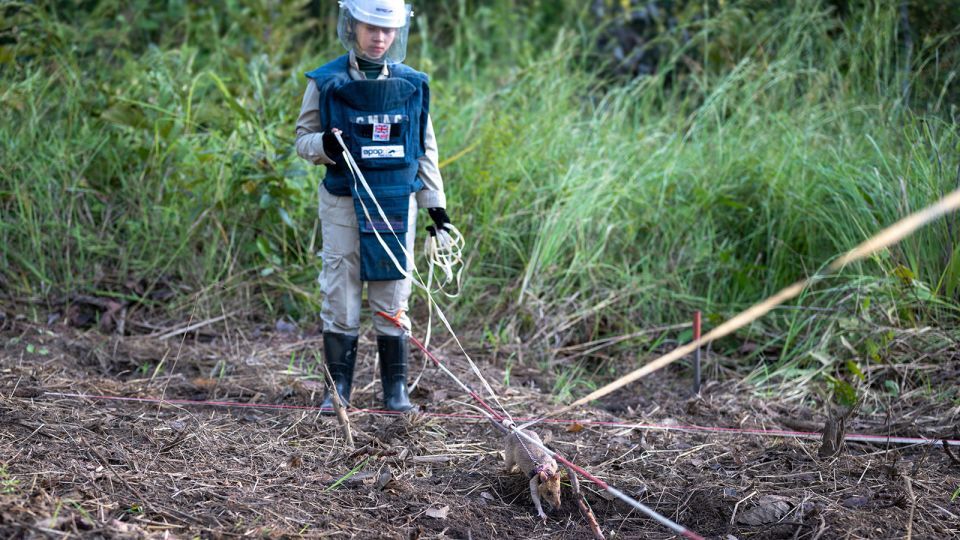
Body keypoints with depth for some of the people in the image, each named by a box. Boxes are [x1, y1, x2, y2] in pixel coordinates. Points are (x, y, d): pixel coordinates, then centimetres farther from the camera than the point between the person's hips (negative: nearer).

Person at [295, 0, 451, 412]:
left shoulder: (413, 85, 7)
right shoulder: (326, 82, 0)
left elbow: (425, 150, 13)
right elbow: (303, 138, 5)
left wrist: (436, 205, 10)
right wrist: (324, 145, -18)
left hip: (397, 204, 2)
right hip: (343, 203, -1)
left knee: (393, 300, 4)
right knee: (340, 295, 0)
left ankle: (395, 389, 13)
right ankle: (339, 386, 11)